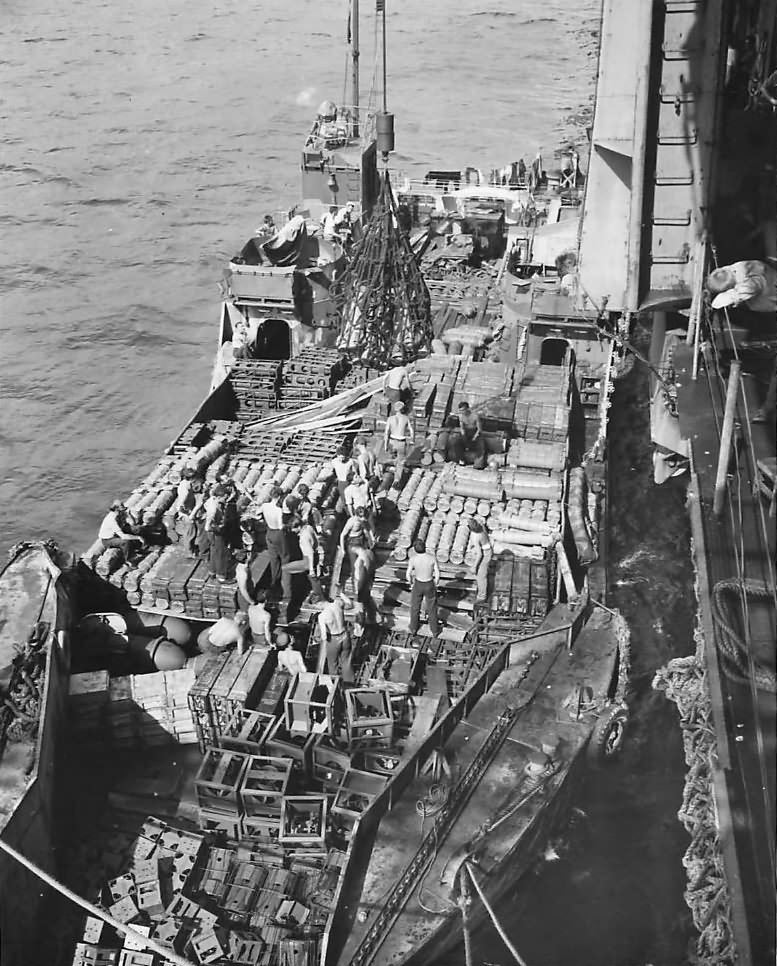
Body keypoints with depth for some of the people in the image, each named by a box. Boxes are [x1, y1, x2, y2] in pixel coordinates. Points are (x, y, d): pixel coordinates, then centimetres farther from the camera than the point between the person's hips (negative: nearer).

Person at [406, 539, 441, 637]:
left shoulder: (413, 559, -23)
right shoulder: (433, 558, -22)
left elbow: (408, 574, -12)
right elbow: (437, 574, -13)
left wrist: (411, 584, 8)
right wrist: (435, 585, 5)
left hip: (418, 585, 0)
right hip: (430, 585, 0)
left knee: (415, 607, 24)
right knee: (432, 608, 21)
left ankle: (413, 629, 42)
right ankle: (435, 631, 35)